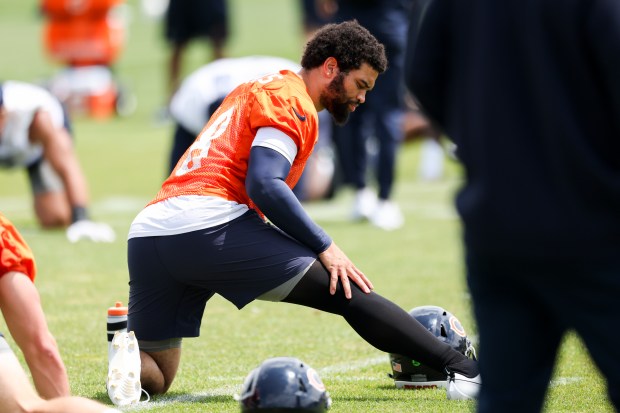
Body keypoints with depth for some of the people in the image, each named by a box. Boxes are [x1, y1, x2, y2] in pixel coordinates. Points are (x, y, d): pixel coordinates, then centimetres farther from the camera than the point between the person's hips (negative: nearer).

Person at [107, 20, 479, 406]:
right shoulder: (292, 101, 1)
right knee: (347, 292, -6)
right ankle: (462, 367, -11)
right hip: (210, 225, -8)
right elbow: (263, 186, -13)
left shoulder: (257, 89, 29)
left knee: (154, 378, 16)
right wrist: (325, 247, -9)